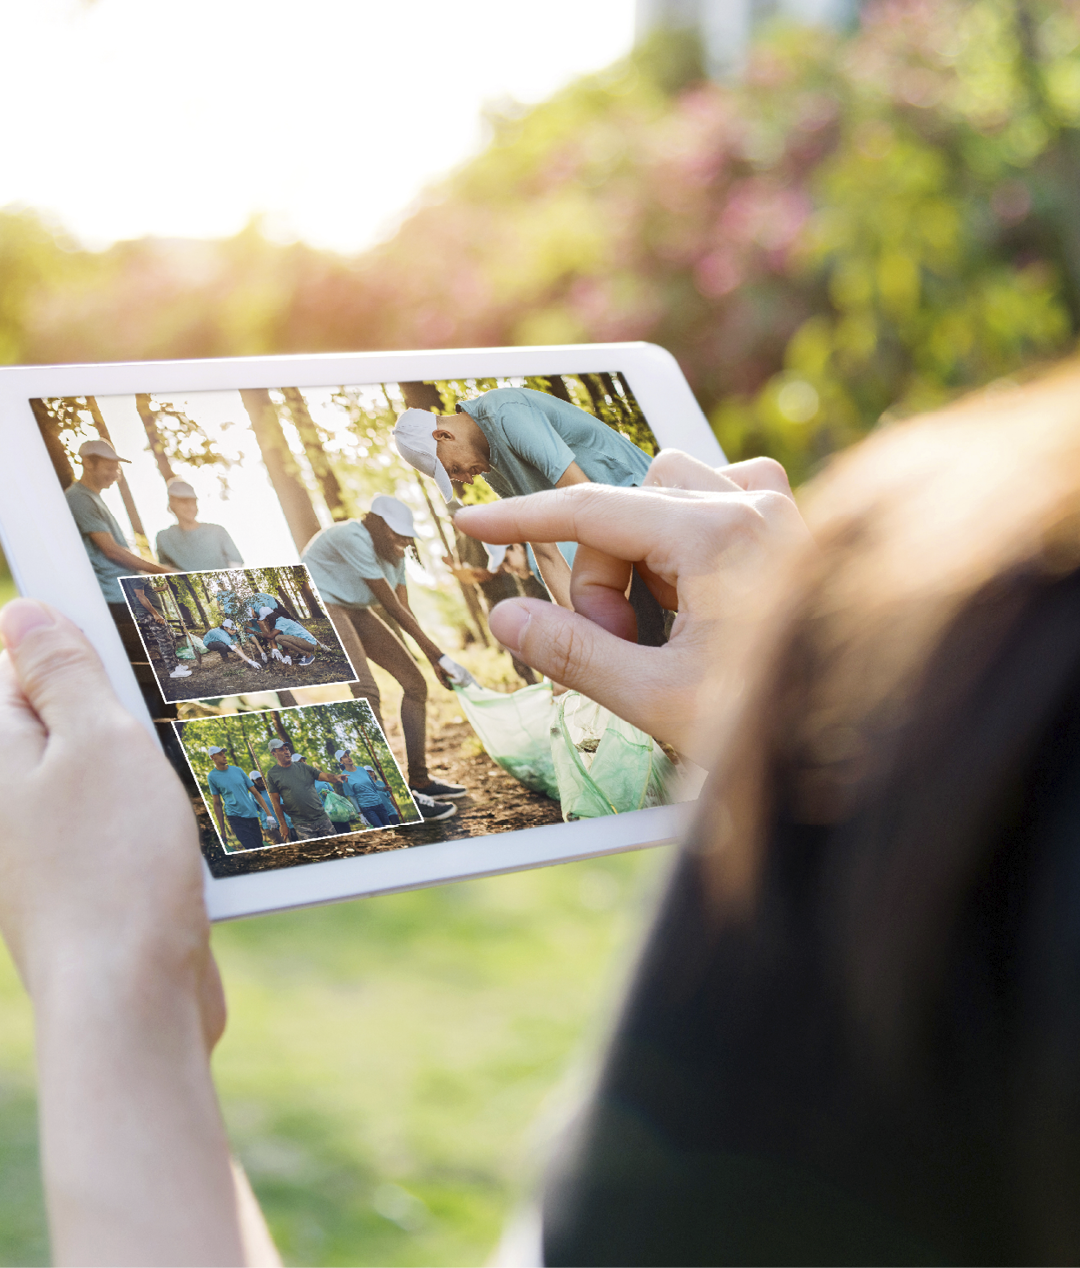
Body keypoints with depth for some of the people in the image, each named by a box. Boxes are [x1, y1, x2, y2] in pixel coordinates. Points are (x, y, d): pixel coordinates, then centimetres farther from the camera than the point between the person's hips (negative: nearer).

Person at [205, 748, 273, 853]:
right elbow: (217, 804, 3)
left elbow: (256, 793, 8)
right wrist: (222, 831, 1)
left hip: (252, 816, 4)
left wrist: (269, 815, -1)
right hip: (236, 819, -4)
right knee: (252, 849, -17)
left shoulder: (237, 770, 8)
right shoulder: (212, 777, 1)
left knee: (260, 847, 3)